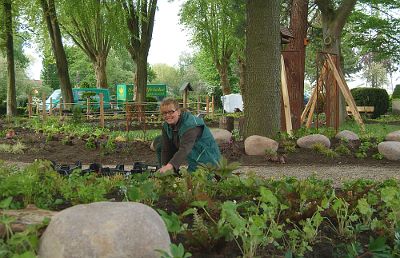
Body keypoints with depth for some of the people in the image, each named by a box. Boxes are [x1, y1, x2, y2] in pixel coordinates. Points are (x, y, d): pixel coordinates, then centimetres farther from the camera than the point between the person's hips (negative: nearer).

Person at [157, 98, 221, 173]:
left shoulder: (190, 125, -30)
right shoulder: (166, 125, -3)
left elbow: (184, 149, -42)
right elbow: (166, 148, -7)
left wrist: (169, 166, -55)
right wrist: (164, 166, -21)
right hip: (192, 156, 8)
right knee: (160, 147, 3)